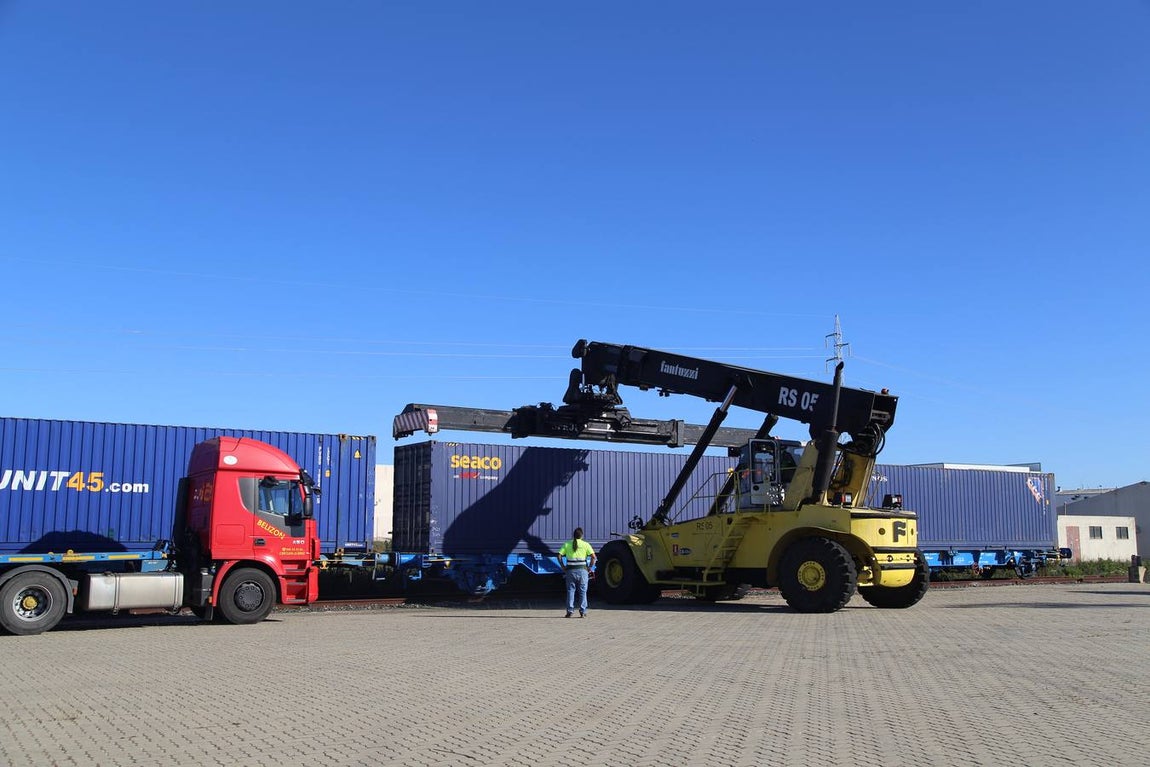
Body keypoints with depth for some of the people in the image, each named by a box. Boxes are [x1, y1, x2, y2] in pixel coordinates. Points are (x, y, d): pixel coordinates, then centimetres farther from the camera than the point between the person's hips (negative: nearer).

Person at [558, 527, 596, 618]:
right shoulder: (585, 544, 1)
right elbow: (593, 557, -7)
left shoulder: (567, 544, 6)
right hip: (582, 570, -1)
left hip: (570, 570, 1)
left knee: (570, 590, 7)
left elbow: (559, 556, -1)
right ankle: (583, 612, 6)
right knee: (582, 591, 6)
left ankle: (570, 611, 2)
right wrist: (590, 568, 2)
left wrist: (563, 567, 4)